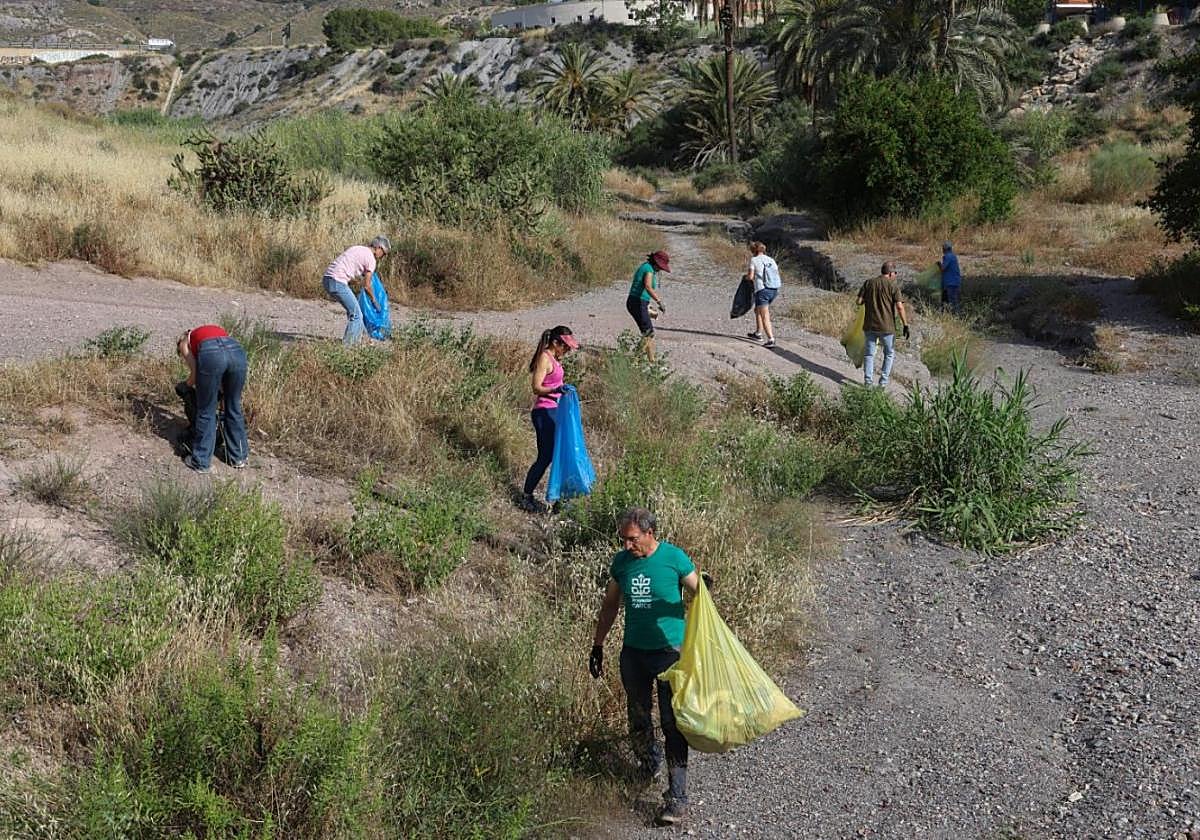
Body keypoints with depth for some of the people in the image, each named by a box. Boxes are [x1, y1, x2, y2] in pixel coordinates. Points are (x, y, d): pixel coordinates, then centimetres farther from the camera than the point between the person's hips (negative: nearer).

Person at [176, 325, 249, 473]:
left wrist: (188, 384, 39)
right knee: (234, 407, 21)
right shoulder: (215, 330, 42)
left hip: (211, 354, -4)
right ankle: (238, 457, 33)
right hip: (236, 350, 4)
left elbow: (195, 373, 17)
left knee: (206, 411, 13)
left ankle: (200, 461, 23)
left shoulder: (184, 342, 31)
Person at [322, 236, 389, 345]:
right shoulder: (371, 259, -2)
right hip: (338, 282, -9)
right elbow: (366, 286, 2)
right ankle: (347, 344, -2)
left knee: (354, 311, 21)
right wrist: (374, 300, 16)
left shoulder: (356, 248, 23)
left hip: (327, 278, 9)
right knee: (356, 315, -1)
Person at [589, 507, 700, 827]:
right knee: (638, 717, 16)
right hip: (633, 653, 4)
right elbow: (610, 605, 14)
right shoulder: (621, 562, 1)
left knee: (673, 722, -6)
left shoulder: (674, 557, -11)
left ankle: (677, 796, -2)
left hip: (670, 650, -4)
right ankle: (648, 763, 43)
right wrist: (598, 645, 17)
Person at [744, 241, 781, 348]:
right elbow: (776, 274, 12)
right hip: (774, 289, 7)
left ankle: (771, 339, -22)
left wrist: (747, 277, 17)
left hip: (762, 290, -7)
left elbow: (750, 276, -5)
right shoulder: (771, 260, 17)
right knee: (757, 310, 27)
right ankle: (758, 333, 36)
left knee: (765, 316, -10)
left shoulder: (754, 260, 1)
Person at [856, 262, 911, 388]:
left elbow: (859, 302, 0)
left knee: (869, 353, 12)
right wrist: (905, 325, -9)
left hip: (869, 325, 3)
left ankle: (868, 381, 6)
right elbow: (899, 307, -13)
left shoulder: (869, 283, 3)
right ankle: (883, 381, 10)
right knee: (889, 353, 15)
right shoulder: (893, 285, -6)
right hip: (886, 326, -3)